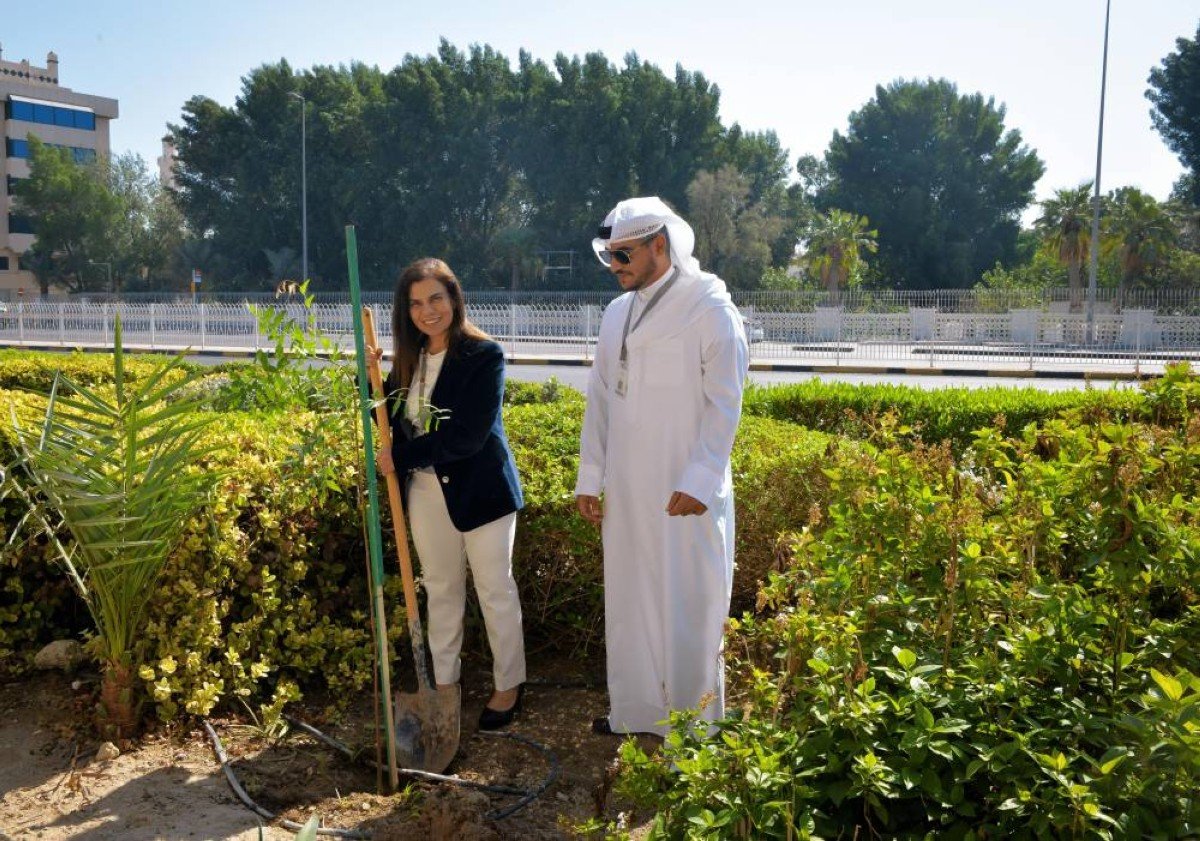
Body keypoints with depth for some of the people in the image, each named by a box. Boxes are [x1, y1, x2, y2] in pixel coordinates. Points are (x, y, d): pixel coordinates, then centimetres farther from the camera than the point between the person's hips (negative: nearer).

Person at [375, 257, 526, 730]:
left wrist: (401, 455, -18)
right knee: (441, 590, 17)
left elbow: (466, 437, -23)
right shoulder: (410, 358, 4)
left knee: (496, 591, 8)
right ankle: (443, 681, 33)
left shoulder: (484, 355, -17)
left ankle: (509, 686, 24)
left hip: (480, 490, -6)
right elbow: (390, 420, 12)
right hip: (426, 491, 6)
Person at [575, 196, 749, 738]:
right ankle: (636, 712, 31)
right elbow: (599, 399, 13)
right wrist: (589, 479, 10)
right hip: (625, 491, 6)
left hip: (686, 495, -6)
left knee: (687, 610, 3)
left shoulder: (712, 311, -7)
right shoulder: (616, 314, 12)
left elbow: (724, 404, -11)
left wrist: (699, 482, -18)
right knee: (629, 601, 15)